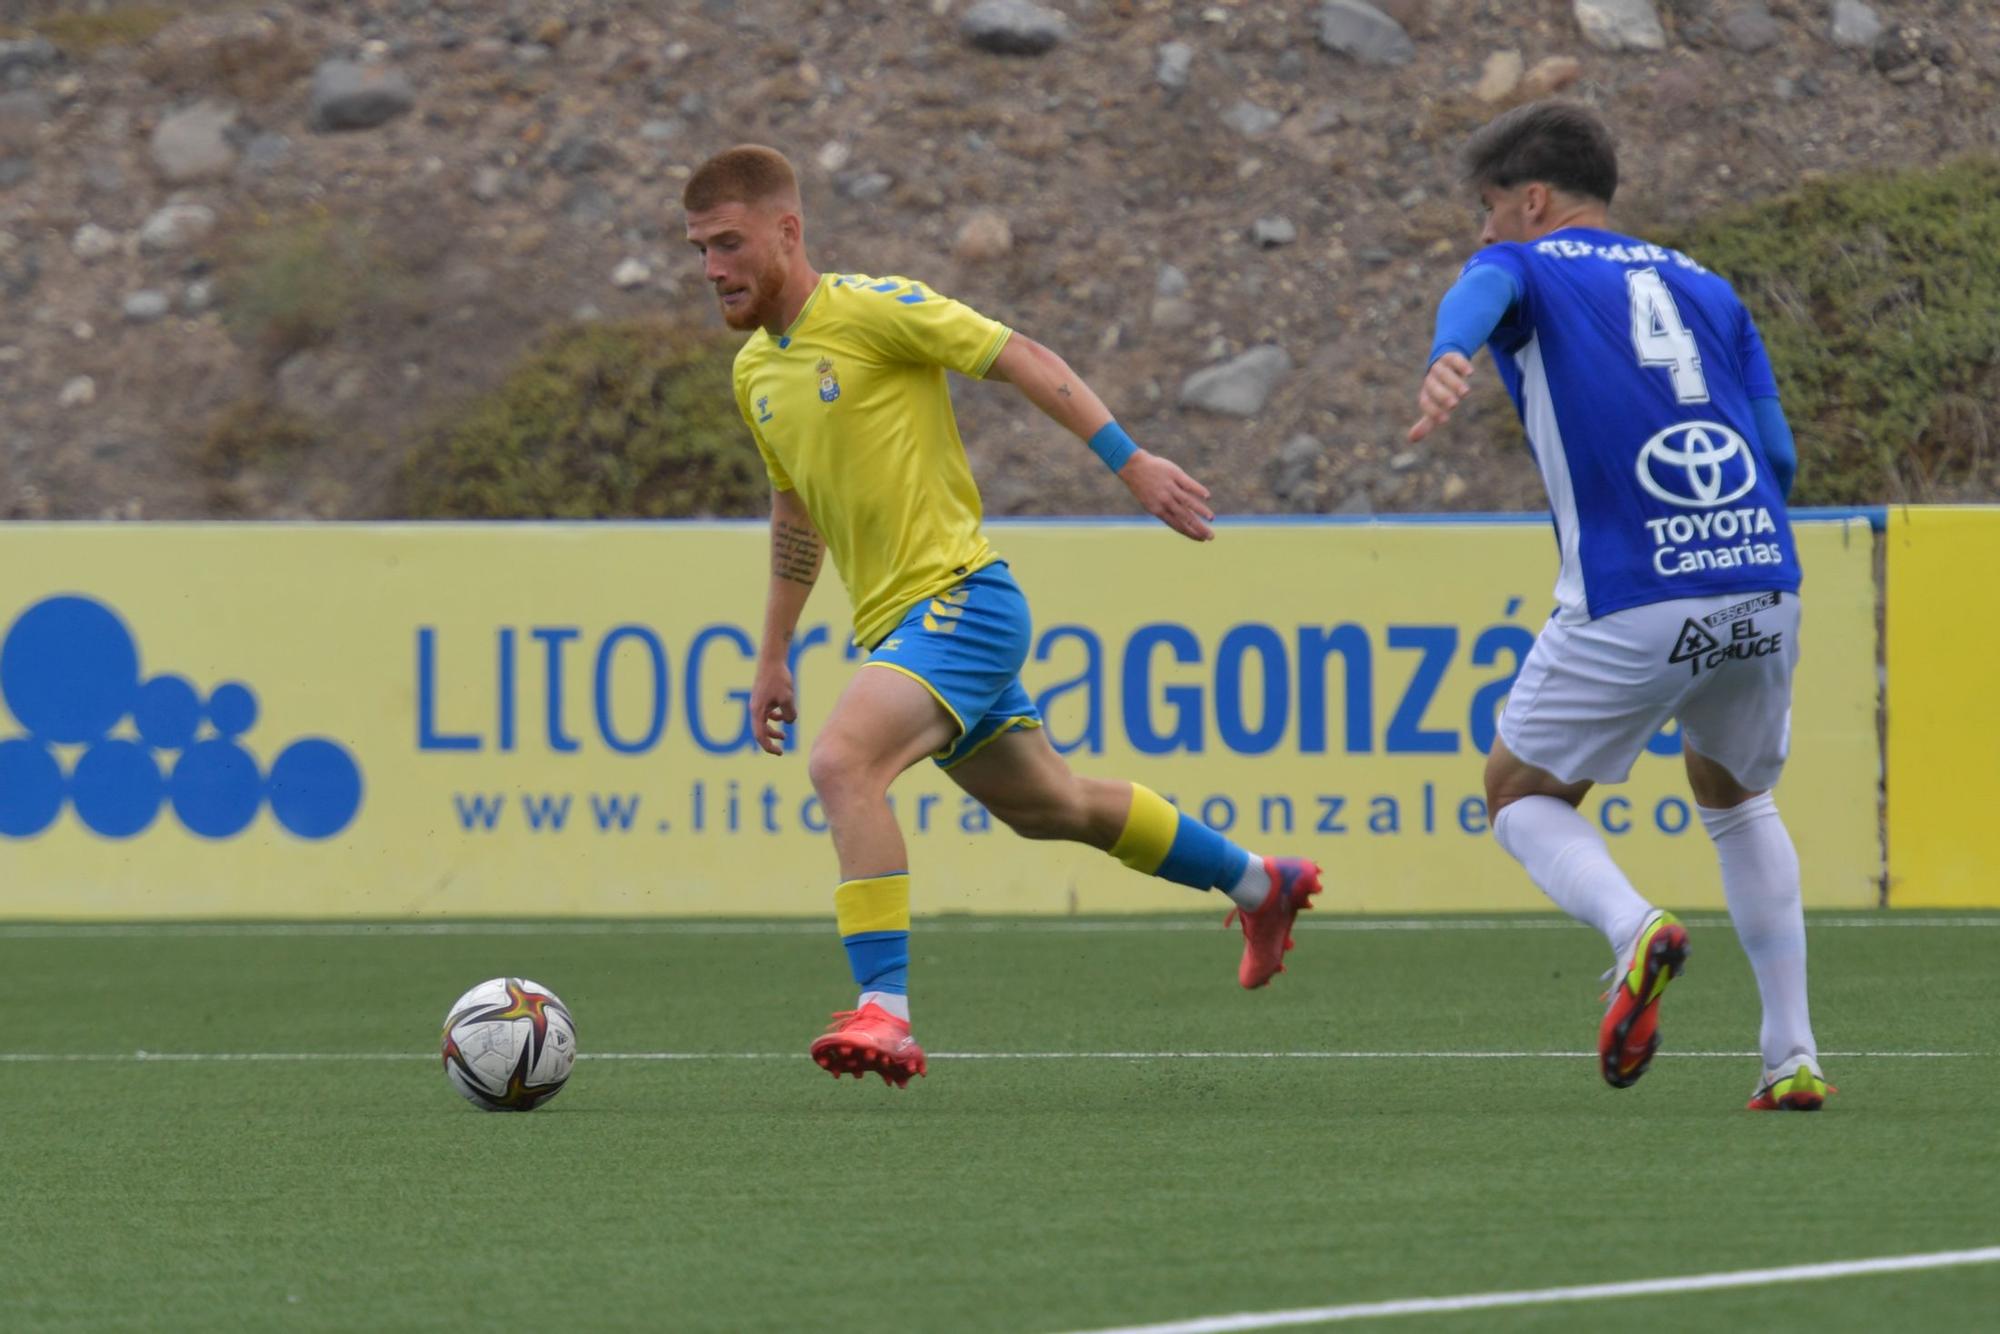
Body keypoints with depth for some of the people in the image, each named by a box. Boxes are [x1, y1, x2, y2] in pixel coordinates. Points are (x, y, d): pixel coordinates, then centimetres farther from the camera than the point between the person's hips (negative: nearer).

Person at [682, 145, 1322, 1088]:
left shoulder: (871, 309, -12)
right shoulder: (755, 371, 12)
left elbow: (1025, 361, -11)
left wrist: (1131, 462, -17)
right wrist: (772, 656, 26)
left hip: (959, 598, -9)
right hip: (893, 624, 9)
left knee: (842, 762, -29)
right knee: (1047, 807, 21)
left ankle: (884, 1011, -30)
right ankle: (1257, 885, 42)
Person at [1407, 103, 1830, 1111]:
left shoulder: (1528, 268, 9)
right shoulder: (1701, 287, 23)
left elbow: (1479, 296, -17)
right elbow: (1779, 454, 17)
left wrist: (1447, 363, -39)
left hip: (1632, 602, -5)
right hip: (1764, 587, 5)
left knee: (1521, 793, 15)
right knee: (1736, 798, 27)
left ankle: (1634, 927, -16)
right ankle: (1793, 1057, 17)